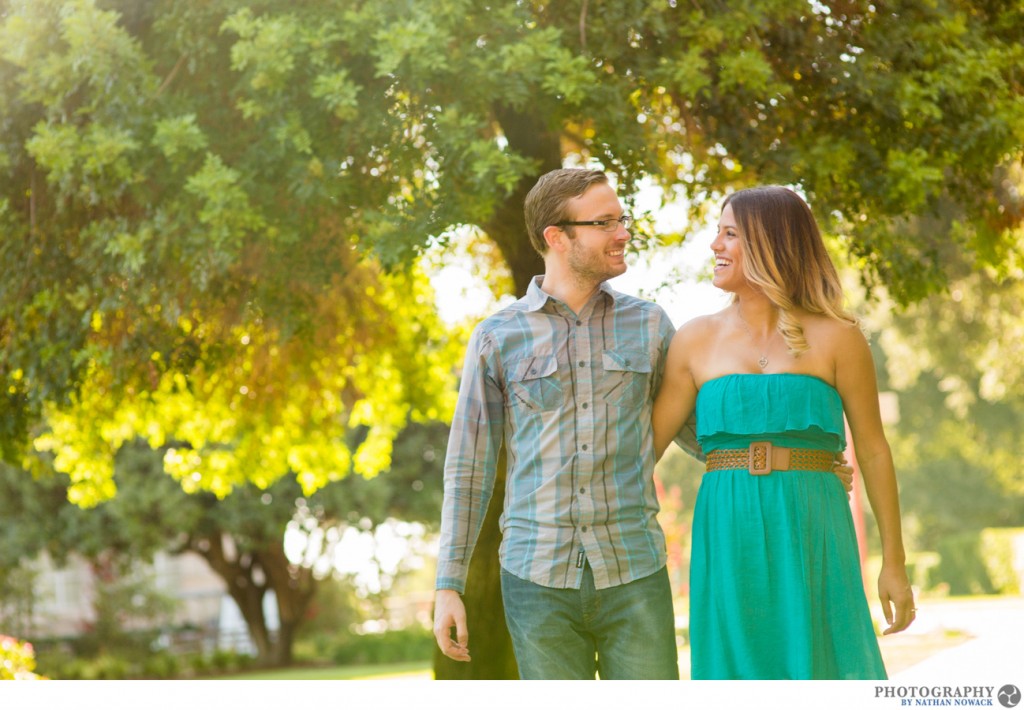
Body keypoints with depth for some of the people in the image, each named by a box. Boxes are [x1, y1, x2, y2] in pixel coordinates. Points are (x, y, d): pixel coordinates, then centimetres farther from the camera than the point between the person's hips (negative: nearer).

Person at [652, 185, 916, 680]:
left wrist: (894, 563, 2)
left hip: (812, 544, -2)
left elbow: (873, 452, 4)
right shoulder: (696, 341, 7)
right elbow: (645, 446, 7)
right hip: (729, 542, 2)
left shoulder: (835, 338, 1)